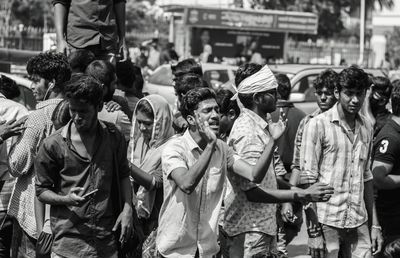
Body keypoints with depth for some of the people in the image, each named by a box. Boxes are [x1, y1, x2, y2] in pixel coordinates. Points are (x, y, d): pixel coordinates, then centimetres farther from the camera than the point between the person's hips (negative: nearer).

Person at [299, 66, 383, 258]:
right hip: (327, 221, -4)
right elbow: (308, 179, -8)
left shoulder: (367, 128, 11)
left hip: (359, 223, 5)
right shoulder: (317, 125, -6)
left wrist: (374, 224, 14)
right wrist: (314, 230, -13)